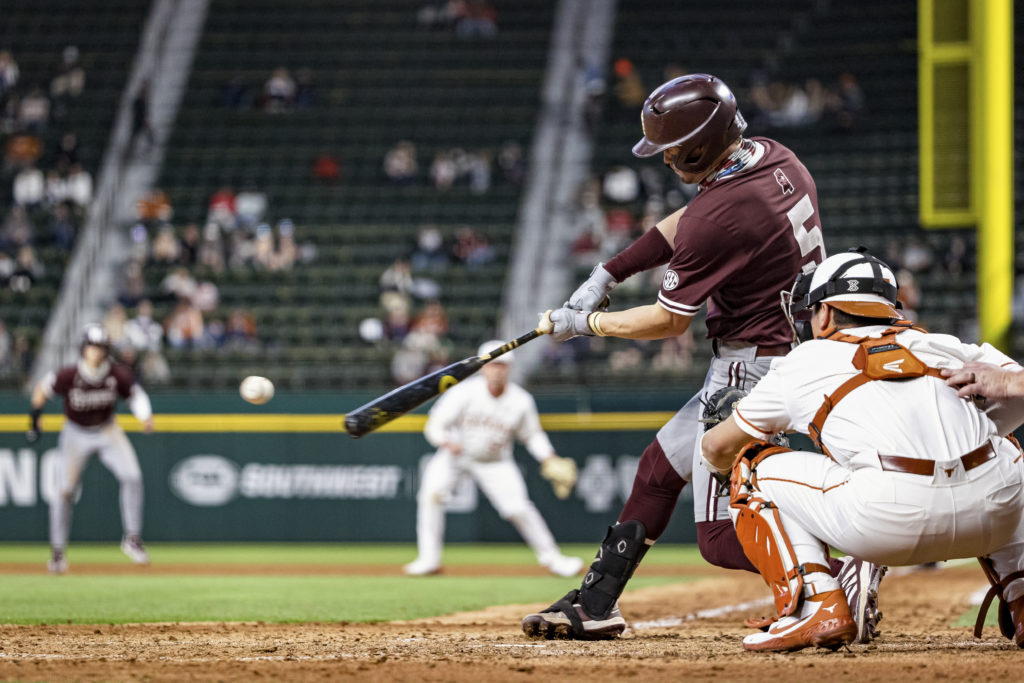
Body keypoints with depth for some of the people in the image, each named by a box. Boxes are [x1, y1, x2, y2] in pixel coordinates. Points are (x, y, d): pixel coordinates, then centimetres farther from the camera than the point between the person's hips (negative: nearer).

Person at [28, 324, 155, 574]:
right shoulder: (68, 376, -24)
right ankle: (58, 551, 9)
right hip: (76, 434, -2)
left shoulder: (118, 374, -19)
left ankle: (132, 539, -3)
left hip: (107, 431, 2)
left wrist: (145, 416, -21)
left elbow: (136, 394, -3)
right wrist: (34, 420, -12)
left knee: (132, 476, -16)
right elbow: (42, 389, -7)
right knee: (65, 491, -7)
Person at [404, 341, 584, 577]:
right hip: (455, 455, 0)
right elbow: (434, 425, -21)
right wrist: (447, 442, -42)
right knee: (432, 492, -23)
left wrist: (550, 460, -15)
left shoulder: (521, 401, -14)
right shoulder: (464, 392, -21)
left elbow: (532, 435, 1)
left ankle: (551, 557, 7)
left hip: (495, 463, 0)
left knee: (519, 508, -13)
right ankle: (429, 559, -13)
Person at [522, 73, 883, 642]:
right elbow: (686, 225, 15)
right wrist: (606, 275, 11)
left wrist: (585, 324, 0)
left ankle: (844, 565, -20)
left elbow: (670, 321, -13)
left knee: (721, 538, -5)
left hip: (754, 371, -10)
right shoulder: (771, 156, 1)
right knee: (662, 462, 20)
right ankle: (595, 605, 27)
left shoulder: (720, 213, -25)